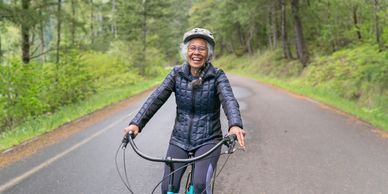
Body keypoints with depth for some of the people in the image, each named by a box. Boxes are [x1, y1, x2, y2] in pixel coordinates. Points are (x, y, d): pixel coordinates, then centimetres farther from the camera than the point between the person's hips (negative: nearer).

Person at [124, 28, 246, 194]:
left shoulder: (217, 76, -10)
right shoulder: (177, 73, -3)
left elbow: (228, 100, -26)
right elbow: (156, 98, -12)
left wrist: (235, 125, -47)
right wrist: (136, 123, -26)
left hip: (208, 139, -2)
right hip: (179, 139, 2)